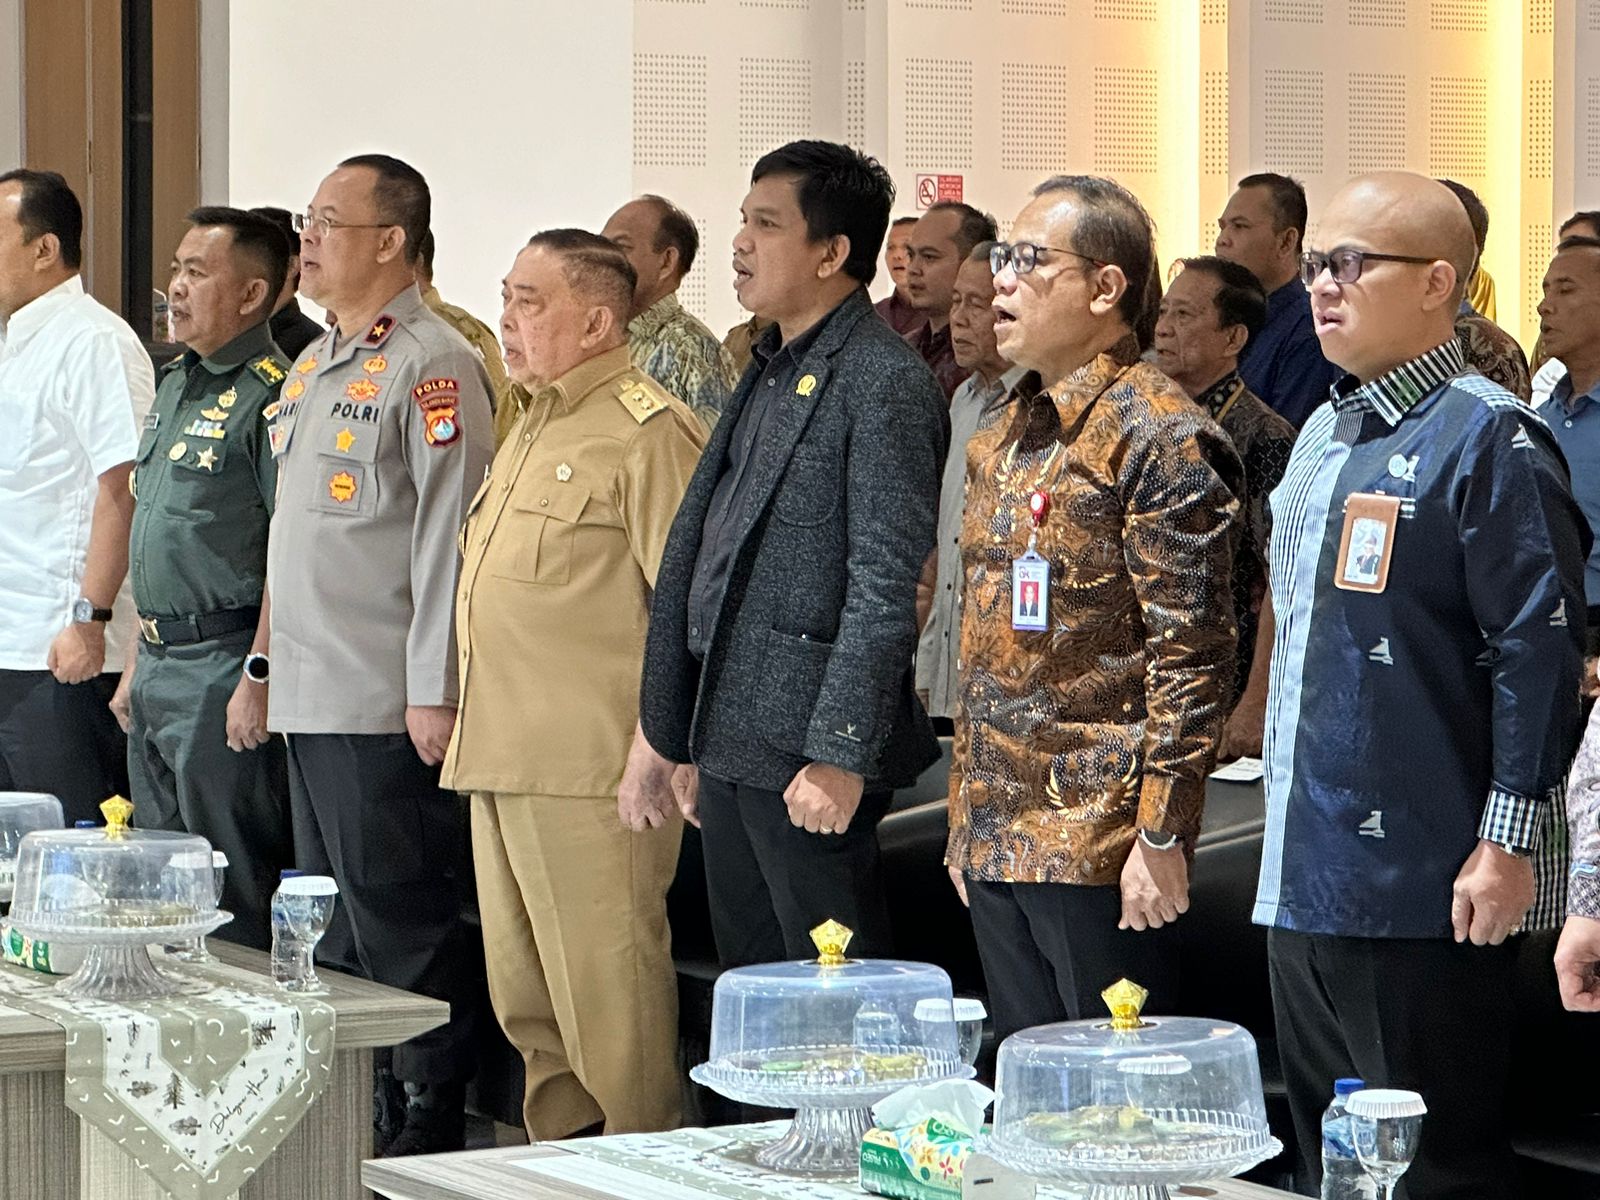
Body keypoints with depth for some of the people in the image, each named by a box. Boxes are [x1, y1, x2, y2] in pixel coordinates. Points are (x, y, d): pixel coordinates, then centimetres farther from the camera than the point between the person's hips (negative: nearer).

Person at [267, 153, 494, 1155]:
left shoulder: (432, 365, -11)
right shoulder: (314, 366, 18)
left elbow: (448, 537, -16)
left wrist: (434, 691, -19)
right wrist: (274, 666, 21)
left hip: (386, 704, -9)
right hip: (309, 697, 9)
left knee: (403, 919, -4)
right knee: (336, 916, 14)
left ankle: (433, 1113, 4)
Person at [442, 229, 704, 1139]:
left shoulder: (649, 432, -10)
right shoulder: (535, 429, 21)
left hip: (592, 770, -10)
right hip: (503, 759, 10)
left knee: (607, 989, -5)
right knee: (524, 996, 14)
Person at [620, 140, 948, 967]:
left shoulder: (883, 383, -11)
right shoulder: (768, 376, 17)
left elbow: (888, 585, -17)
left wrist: (840, 756, -21)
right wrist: (669, 736, 20)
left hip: (810, 752, -9)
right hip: (731, 744, 9)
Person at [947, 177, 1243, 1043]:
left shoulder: (1157, 436, -11)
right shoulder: (1002, 440, 16)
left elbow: (1191, 652, -16)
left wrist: (1162, 834, -18)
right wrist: (964, 818, 18)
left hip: (1099, 842, -9)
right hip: (998, 840, 9)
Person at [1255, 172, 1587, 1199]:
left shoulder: (1488, 440, -12)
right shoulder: (1323, 438, 15)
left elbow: (1539, 652, -16)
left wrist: (1509, 844, -18)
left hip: (1424, 886, -9)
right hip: (1308, 874, 9)